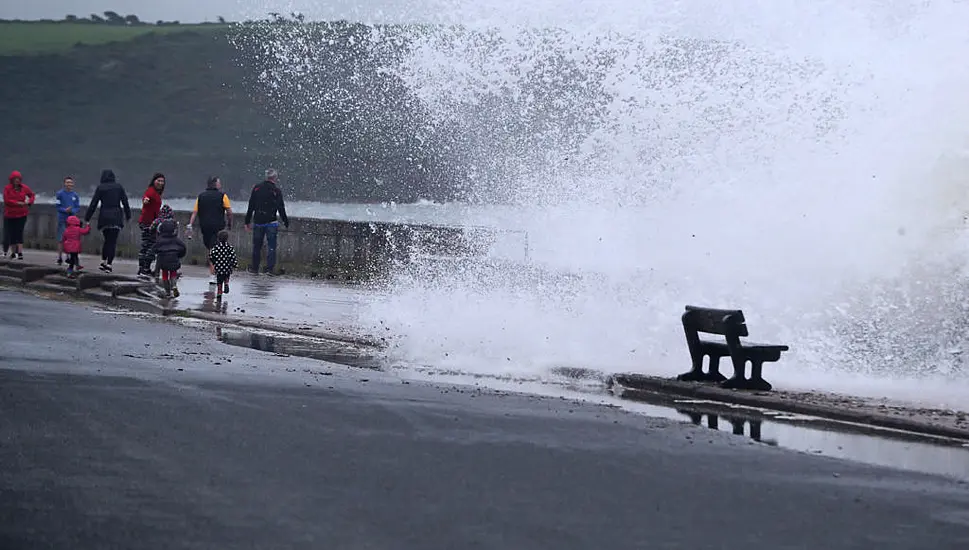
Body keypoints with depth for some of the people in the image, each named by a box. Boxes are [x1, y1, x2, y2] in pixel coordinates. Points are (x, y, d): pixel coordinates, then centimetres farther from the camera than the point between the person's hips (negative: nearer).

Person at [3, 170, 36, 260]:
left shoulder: (24, 188, 3)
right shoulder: (7, 188, -4)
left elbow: (32, 195, 17)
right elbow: (6, 200, -14)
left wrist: (29, 201, -3)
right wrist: (18, 203, -19)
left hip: (21, 215, 0)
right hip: (10, 215, 0)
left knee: (19, 233, -8)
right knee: (11, 234, 6)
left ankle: (20, 252, -12)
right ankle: (14, 251, 19)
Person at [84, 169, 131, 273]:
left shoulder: (100, 188, 2)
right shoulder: (119, 187, 5)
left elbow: (93, 204, 1)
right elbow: (125, 202, 6)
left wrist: (87, 218, 5)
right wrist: (128, 216, 16)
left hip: (104, 217, 1)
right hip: (116, 217, -1)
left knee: (107, 240, 18)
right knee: (113, 242, 0)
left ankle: (103, 262, 12)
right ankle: (108, 265, -6)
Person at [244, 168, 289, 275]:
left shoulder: (256, 189, 4)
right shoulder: (276, 191, -6)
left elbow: (250, 207, 6)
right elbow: (281, 209, -6)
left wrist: (247, 222, 11)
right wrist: (286, 223, 2)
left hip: (258, 222, 3)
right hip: (271, 222, -3)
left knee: (256, 246, 12)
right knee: (271, 246, 1)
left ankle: (254, 268, 17)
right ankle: (270, 268, -6)